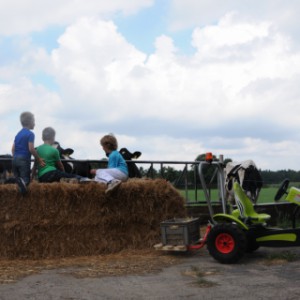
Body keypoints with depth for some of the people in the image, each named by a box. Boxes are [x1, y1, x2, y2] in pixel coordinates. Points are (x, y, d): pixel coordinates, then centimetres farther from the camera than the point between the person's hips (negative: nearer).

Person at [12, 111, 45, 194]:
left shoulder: (18, 134, 15)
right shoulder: (30, 134, -7)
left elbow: (13, 149, 15)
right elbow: (31, 148, -13)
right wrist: (38, 159, -4)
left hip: (15, 159, 6)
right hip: (24, 159, -6)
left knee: (16, 178, 15)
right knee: (26, 180, -8)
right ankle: (22, 181, -41)